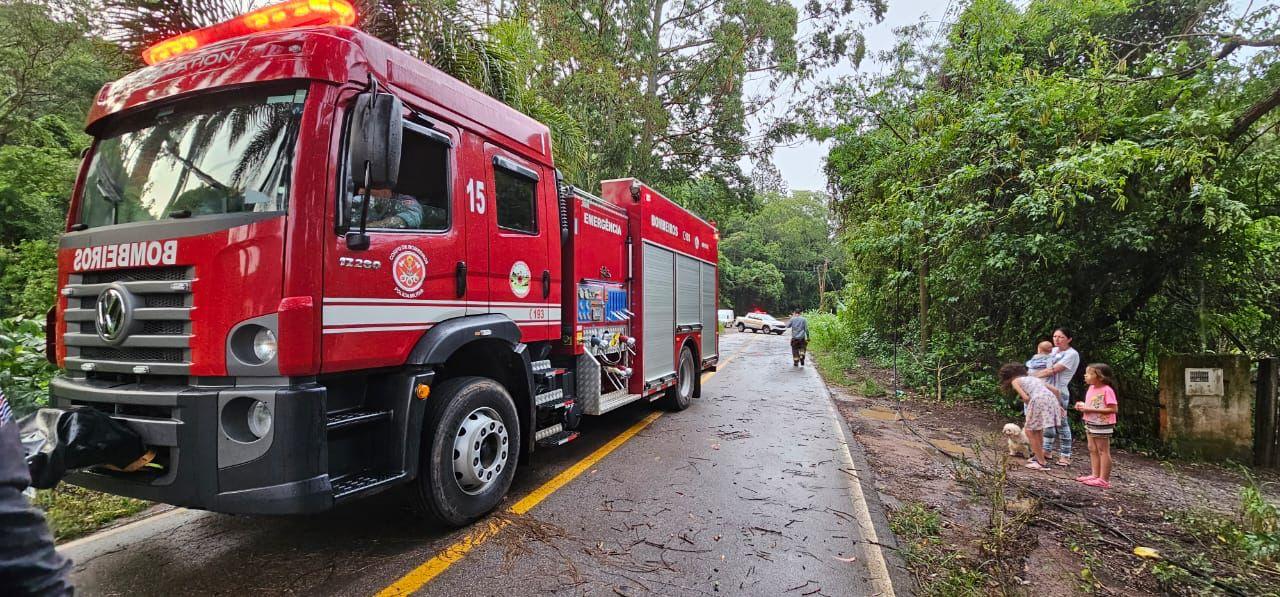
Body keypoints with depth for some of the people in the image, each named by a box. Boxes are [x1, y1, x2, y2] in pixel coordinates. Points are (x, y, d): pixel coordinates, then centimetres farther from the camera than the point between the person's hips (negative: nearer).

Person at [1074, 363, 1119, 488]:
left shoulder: (1107, 390, -20)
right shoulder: (1091, 388, 5)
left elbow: (1113, 409, -24)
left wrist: (1091, 409, -26)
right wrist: (1082, 405, -1)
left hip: (1102, 425, -9)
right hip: (1090, 423, 9)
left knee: (1103, 451, 0)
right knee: (1092, 449, 14)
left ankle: (1104, 479, 7)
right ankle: (1095, 475, 22)